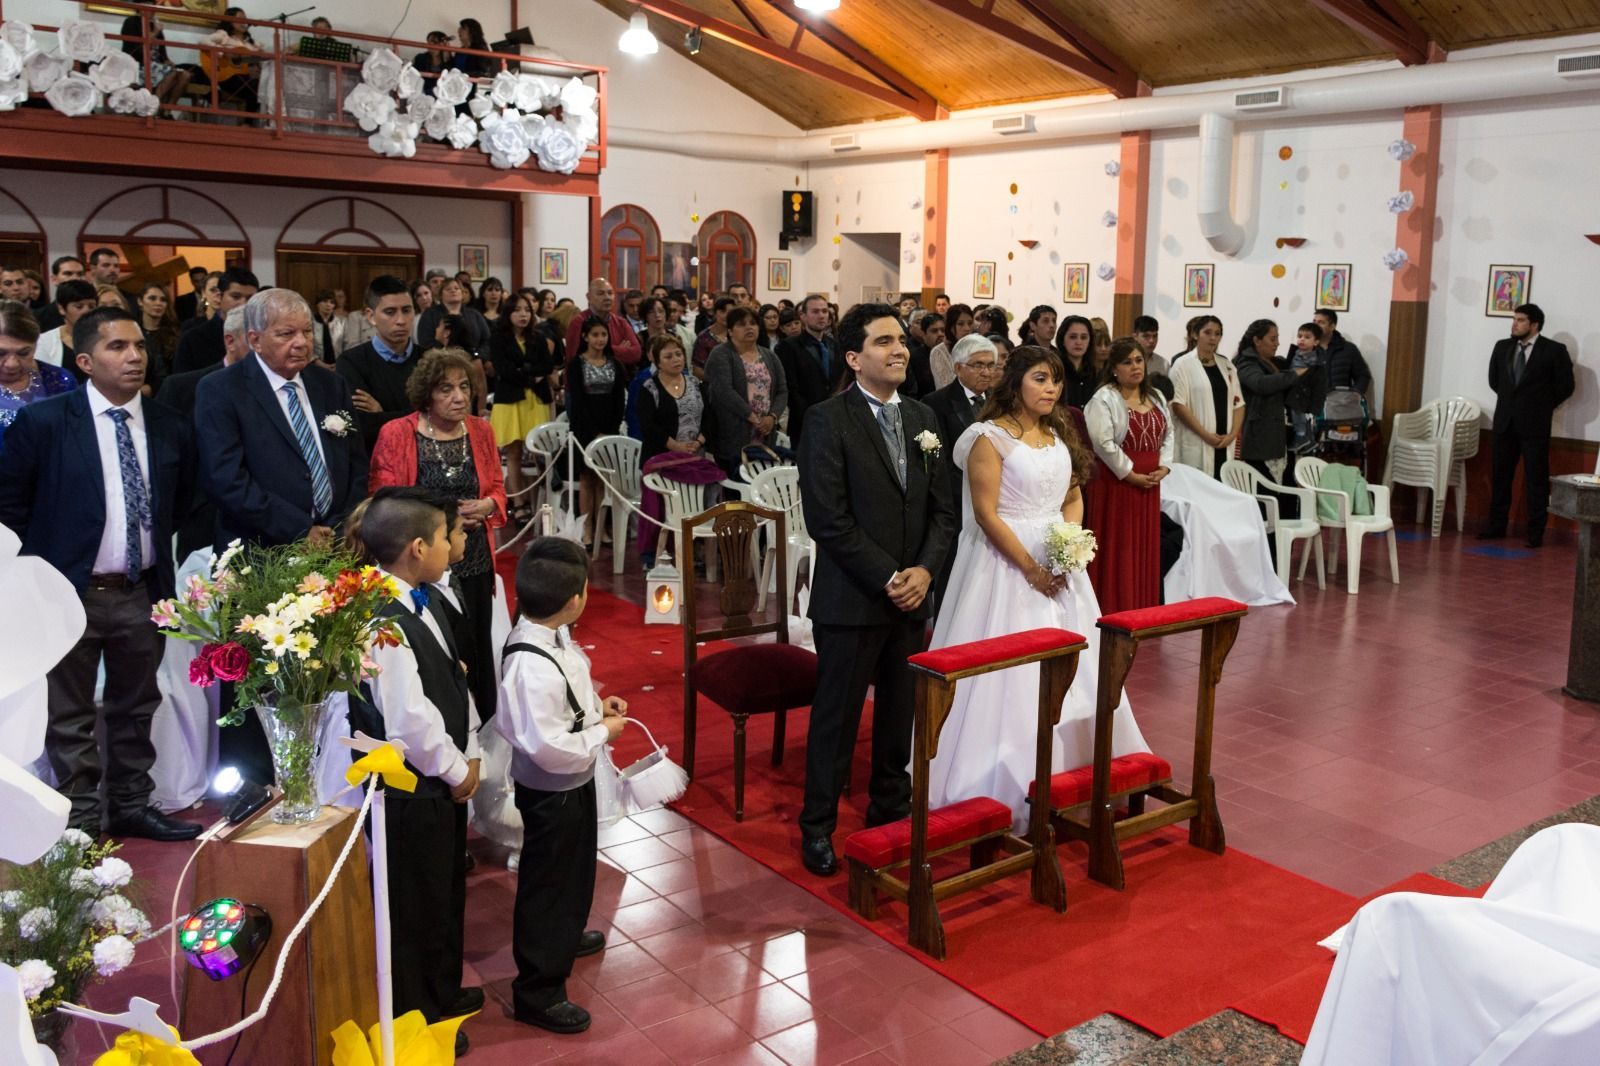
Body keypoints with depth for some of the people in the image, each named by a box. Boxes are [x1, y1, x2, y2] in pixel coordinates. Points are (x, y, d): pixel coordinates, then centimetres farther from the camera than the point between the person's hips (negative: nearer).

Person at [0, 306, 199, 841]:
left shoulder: (171, 426, 3)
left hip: (143, 593, 4)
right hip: (71, 593, -4)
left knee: (135, 709, 16)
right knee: (71, 718, 6)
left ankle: (131, 807, 30)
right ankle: (81, 824, 17)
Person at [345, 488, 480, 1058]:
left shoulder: (423, 601, 1)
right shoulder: (382, 622, -29)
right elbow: (409, 722, -31)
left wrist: (468, 754, 4)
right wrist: (456, 770, -16)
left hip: (443, 779, 9)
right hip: (410, 790, -9)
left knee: (447, 892, 25)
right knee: (414, 906, 10)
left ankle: (443, 992, 46)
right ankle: (413, 1019, 30)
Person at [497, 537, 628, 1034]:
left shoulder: (551, 636, -5)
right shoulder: (532, 666, -35)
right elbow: (548, 748, -34)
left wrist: (595, 704, -1)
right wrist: (603, 732, -22)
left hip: (573, 782, 10)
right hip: (551, 791, -10)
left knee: (575, 867, 31)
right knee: (548, 882, 8)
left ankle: (564, 937, 56)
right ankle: (536, 992, 26)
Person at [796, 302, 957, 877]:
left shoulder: (922, 418, 9)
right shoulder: (828, 420, -10)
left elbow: (942, 507, 10)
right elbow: (828, 518, -16)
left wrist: (925, 570, -5)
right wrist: (887, 578, -16)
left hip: (912, 595, 6)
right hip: (851, 599, -6)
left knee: (902, 713, 15)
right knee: (836, 717, 6)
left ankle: (891, 809, 33)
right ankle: (818, 828, 21)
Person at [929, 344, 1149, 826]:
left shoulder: (1060, 435, 11)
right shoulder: (990, 437, -10)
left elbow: (1073, 500, 14)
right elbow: (986, 514, -15)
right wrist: (1030, 566, -18)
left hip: (1057, 564, 7)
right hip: (1007, 561, -7)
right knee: (1009, 673, -2)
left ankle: (1064, 773, 23)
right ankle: (1002, 784, 10)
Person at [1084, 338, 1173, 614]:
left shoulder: (1156, 397, 14)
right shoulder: (1104, 399, -10)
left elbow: (1168, 434, 16)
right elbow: (1104, 443, -18)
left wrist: (1164, 467, 0)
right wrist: (1131, 475, -16)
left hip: (1150, 484, 7)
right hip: (1117, 483, -7)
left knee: (1146, 548, 11)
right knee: (1118, 549, -3)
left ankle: (1143, 609, 19)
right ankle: (1115, 611, 3)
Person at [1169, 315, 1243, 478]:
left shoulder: (1227, 365, 15)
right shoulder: (1183, 365, -2)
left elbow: (1238, 403, 14)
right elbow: (1178, 405, -10)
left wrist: (1233, 434, -2)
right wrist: (1205, 435, -14)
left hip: (1225, 445, 5)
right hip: (1196, 445, -5)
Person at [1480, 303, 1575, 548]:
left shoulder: (1554, 350, -7)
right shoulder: (1502, 347, 7)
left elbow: (1565, 386, -1)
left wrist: (1542, 406, 5)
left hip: (1534, 424, -4)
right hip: (1504, 421, 4)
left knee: (1536, 479, 0)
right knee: (1501, 475, 9)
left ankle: (1535, 532, 4)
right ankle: (1496, 525, 18)